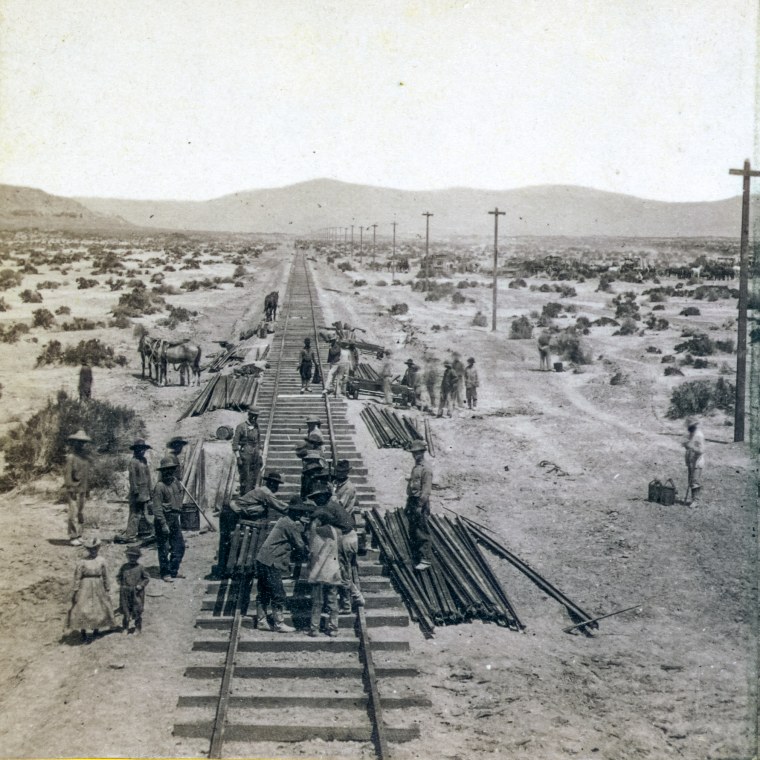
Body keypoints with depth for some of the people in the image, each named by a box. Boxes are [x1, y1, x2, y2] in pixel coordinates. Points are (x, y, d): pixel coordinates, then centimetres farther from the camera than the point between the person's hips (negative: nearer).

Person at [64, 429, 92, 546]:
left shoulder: (85, 457, 14)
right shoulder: (71, 457, -10)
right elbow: (67, 474, -12)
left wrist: (87, 489, 17)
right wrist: (70, 490, -16)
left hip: (82, 490, 7)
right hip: (74, 490, -7)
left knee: (81, 514, 9)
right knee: (74, 514, -8)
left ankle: (78, 536, 16)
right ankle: (73, 537, -6)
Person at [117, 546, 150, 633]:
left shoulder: (140, 568, -5)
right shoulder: (124, 567, 1)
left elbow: (147, 578, 2)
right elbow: (119, 576, 15)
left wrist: (141, 585, -11)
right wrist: (121, 584, 2)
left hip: (137, 593, -2)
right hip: (125, 593, 2)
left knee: (137, 611, 4)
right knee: (125, 611, 7)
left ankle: (138, 628, 18)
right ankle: (125, 628, 19)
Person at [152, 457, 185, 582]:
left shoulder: (175, 482, 7)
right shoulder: (159, 486, -16)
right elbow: (157, 507, -18)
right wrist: (163, 524, -21)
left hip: (175, 518, 8)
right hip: (164, 519, -8)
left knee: (179, 546, 12)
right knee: (164, 548, 3)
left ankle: (173, 571, 24)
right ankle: (165, 573, 13)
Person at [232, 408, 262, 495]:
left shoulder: (256, 428, 10)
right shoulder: (241, 427, -8)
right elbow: (235, 443, -10)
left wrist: (260, 457, 14)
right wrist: (238, 458, -15)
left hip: (255, 456, 6)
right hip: (244, 456, -6)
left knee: (254, 479, 8)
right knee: (245, 480, -4)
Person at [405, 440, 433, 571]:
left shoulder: (426, 469, -13)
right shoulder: (415, 468, 16)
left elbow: (426, 490, -19)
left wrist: (420, 506, -22)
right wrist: (408, 504, 19)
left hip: (420, 503, -10)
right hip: (413, 501, 10)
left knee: (422, 533, -7)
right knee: (413, 532, 13)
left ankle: (426, 559, -3)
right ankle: (416, 557, 22)